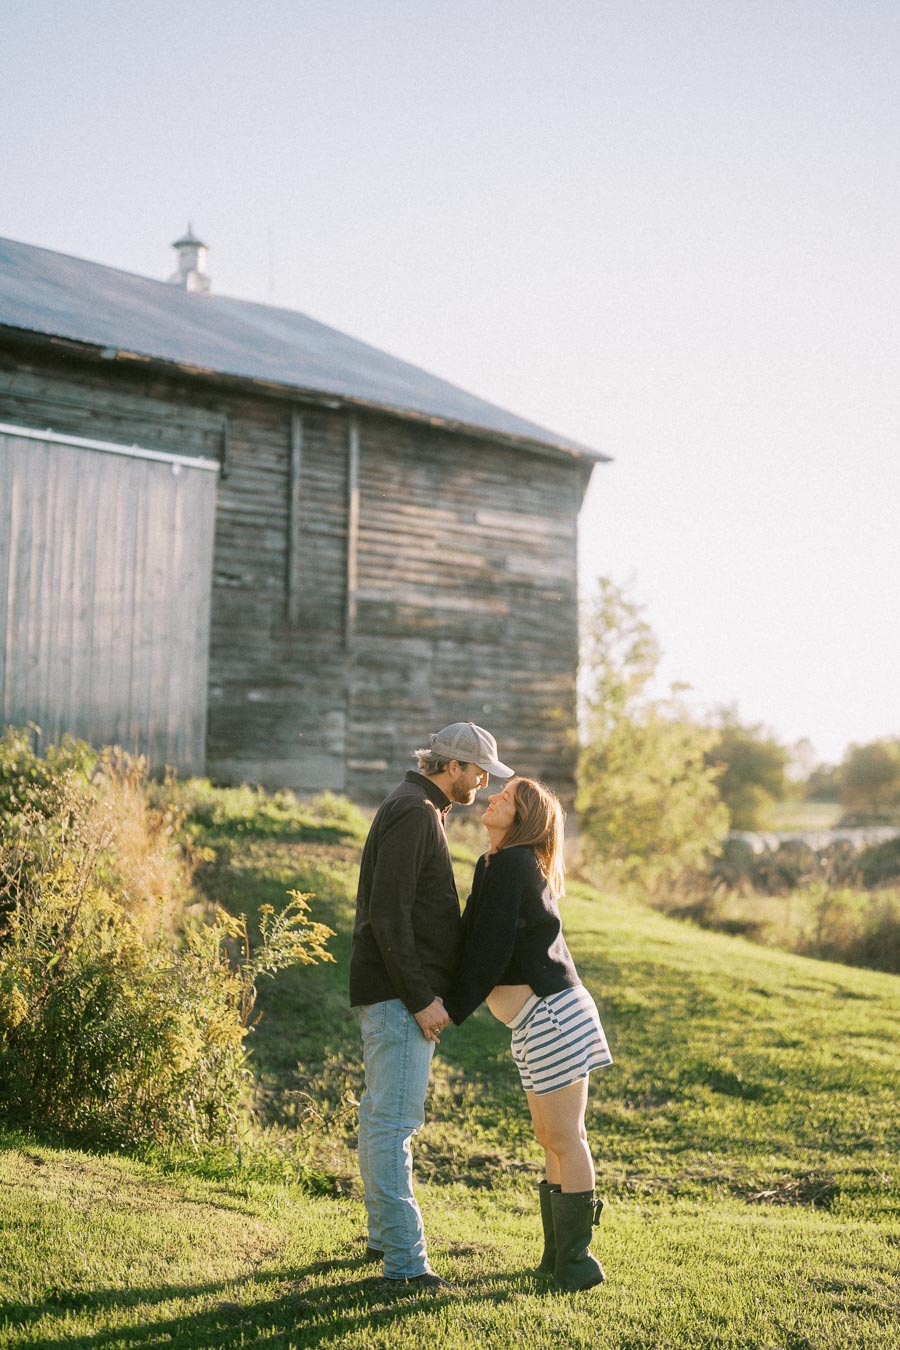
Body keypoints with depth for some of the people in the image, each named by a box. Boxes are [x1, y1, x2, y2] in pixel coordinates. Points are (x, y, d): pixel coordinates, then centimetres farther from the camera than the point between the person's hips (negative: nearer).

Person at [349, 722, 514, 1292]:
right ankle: (404, 1260, -4)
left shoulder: (416, 809, 17)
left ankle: (385, 1235, 29)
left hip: (390, 991, 11)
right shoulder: (413, 813, -16)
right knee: (394, 1121, -8)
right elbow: (388, 915, -23)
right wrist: (422, 998, -21)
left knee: (381, 1115, 17)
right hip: (400, 991, -11)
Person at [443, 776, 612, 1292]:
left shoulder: (511, 864, -13)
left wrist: (453, 1009, -10)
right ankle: (559, 1256, 22)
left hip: (551, 1015, -10)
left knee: (565, 1140, -3)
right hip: (544, 1017, 10)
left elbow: (492, 949, -15)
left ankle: (575, 1261, 5)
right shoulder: (501, 863, 16)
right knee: (555, 1139, 14)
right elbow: (481, 941, 19)